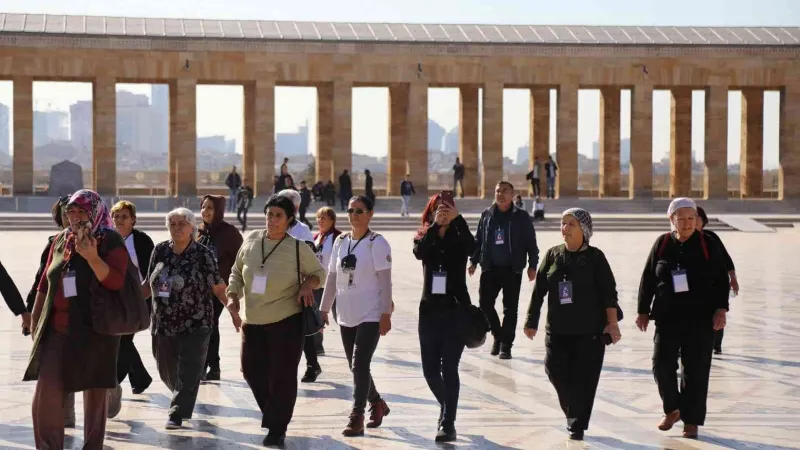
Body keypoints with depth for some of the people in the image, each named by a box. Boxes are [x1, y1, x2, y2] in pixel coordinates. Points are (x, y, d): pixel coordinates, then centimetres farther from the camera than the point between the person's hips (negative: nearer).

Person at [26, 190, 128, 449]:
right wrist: (35, 319, 18)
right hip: (57, 330, 4)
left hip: (95, 330, -4)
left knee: (95, 394, 4)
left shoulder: (110, 241, -3)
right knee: (46, 393, -5)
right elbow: (45, 283, 18)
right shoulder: (61, 241, 11)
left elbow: (116, 282, -16)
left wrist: (91, 256, -27)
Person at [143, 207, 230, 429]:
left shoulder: (203, 254, -7)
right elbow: (149, 284, 14)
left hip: (195, 326, -4)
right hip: (163, 324, 4)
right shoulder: (160, 251, 4)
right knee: (167, 371, 14)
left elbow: (218, 288, -5)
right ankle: (184, 400, 39)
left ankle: (177, 415, 2)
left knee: (188, 373, -4)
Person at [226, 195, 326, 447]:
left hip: (286, 321, -4)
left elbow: (319, 272, 5)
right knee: (252, 370, 11)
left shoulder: (298, 247, -7)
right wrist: (232, 296, -1)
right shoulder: (251, 240, 2)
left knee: (282, 375, -1)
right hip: (252, 320, 4)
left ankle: (277, 429, 14)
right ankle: (273, 413, 37)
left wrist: (308, 284, -16)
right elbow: (237, 272, 13)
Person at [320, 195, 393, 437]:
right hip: (346, 315, 6)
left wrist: (386, 313, -15)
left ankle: (357, 417, -8)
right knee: (356, 366, 14)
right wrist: (324, 309, 11)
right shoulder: (341, 241, 8)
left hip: (370, 315, -6)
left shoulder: (377, 243, -8)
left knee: (360, 365, -13)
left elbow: (385, 280, -10)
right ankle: (377, 404, 35)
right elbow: (332, 277, 12)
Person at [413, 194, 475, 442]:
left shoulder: (458, 238, 0)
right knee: (430, 369, 8)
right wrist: (435, 225, -26)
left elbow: (472, 248, -24)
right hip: (429, 311, 3)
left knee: (449, 368, -7)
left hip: (456, 311, -3)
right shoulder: (424, 237, 5)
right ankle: (446, 408, 34)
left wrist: (457, 219, -29)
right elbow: (419, 252, -18)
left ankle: (448, 423, -2)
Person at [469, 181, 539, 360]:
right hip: (490, 268, 3)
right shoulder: (486, 215, 5)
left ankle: (506, 345, 10)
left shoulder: (521, 217, -2)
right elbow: (478, 240, 12)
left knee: (510, 308, 2)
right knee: (485, 303, 3)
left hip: (512, 269, -3)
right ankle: (498, 336, 25)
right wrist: (474, 261, 7)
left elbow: (531, 243, -1)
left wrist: (532, 265, -7)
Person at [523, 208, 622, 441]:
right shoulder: (553, 255, 6)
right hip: (557, 329, 3)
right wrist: (531, 320, 7)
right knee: (555, 370, -1)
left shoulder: (595, 257, -2)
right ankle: (572, 412, 25)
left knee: (583, 378, -2)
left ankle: (577, 425, 9)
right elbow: (539, 290, 8)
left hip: (590, 330, -3)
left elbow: (608, 292, -3)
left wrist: (612, 323, -10)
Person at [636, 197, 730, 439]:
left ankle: (691, 421, 9)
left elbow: (721, 280, 2)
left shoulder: (708, 245, 0)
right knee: (662, 365, -3)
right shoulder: (662, 244, 4)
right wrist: (643, 311, 7)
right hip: (668, 317, 1)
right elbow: (648, 280, 8)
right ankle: (672, 410, 21)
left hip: (701, 319, -1)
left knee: (695, 370, 0)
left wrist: (720, 310, -8)